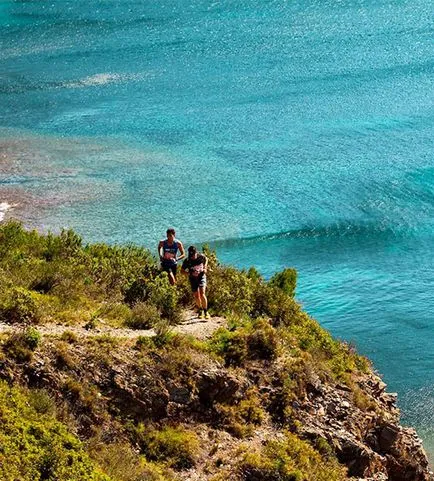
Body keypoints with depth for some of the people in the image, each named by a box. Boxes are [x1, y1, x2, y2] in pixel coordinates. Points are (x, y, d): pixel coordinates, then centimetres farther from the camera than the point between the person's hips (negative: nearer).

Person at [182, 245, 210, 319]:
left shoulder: (201, 256, -16)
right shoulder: (187, 261, -20)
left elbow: (206, 259, 9)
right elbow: (182, 270, -7)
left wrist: (205, 268, -3)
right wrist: (189, 274, -24)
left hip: (201, 276, -1)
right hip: (193, 278, 1)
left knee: (202, 293, -17)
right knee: (196, 296, 5)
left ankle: (206, 311, -9)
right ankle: (200, 310, 29)